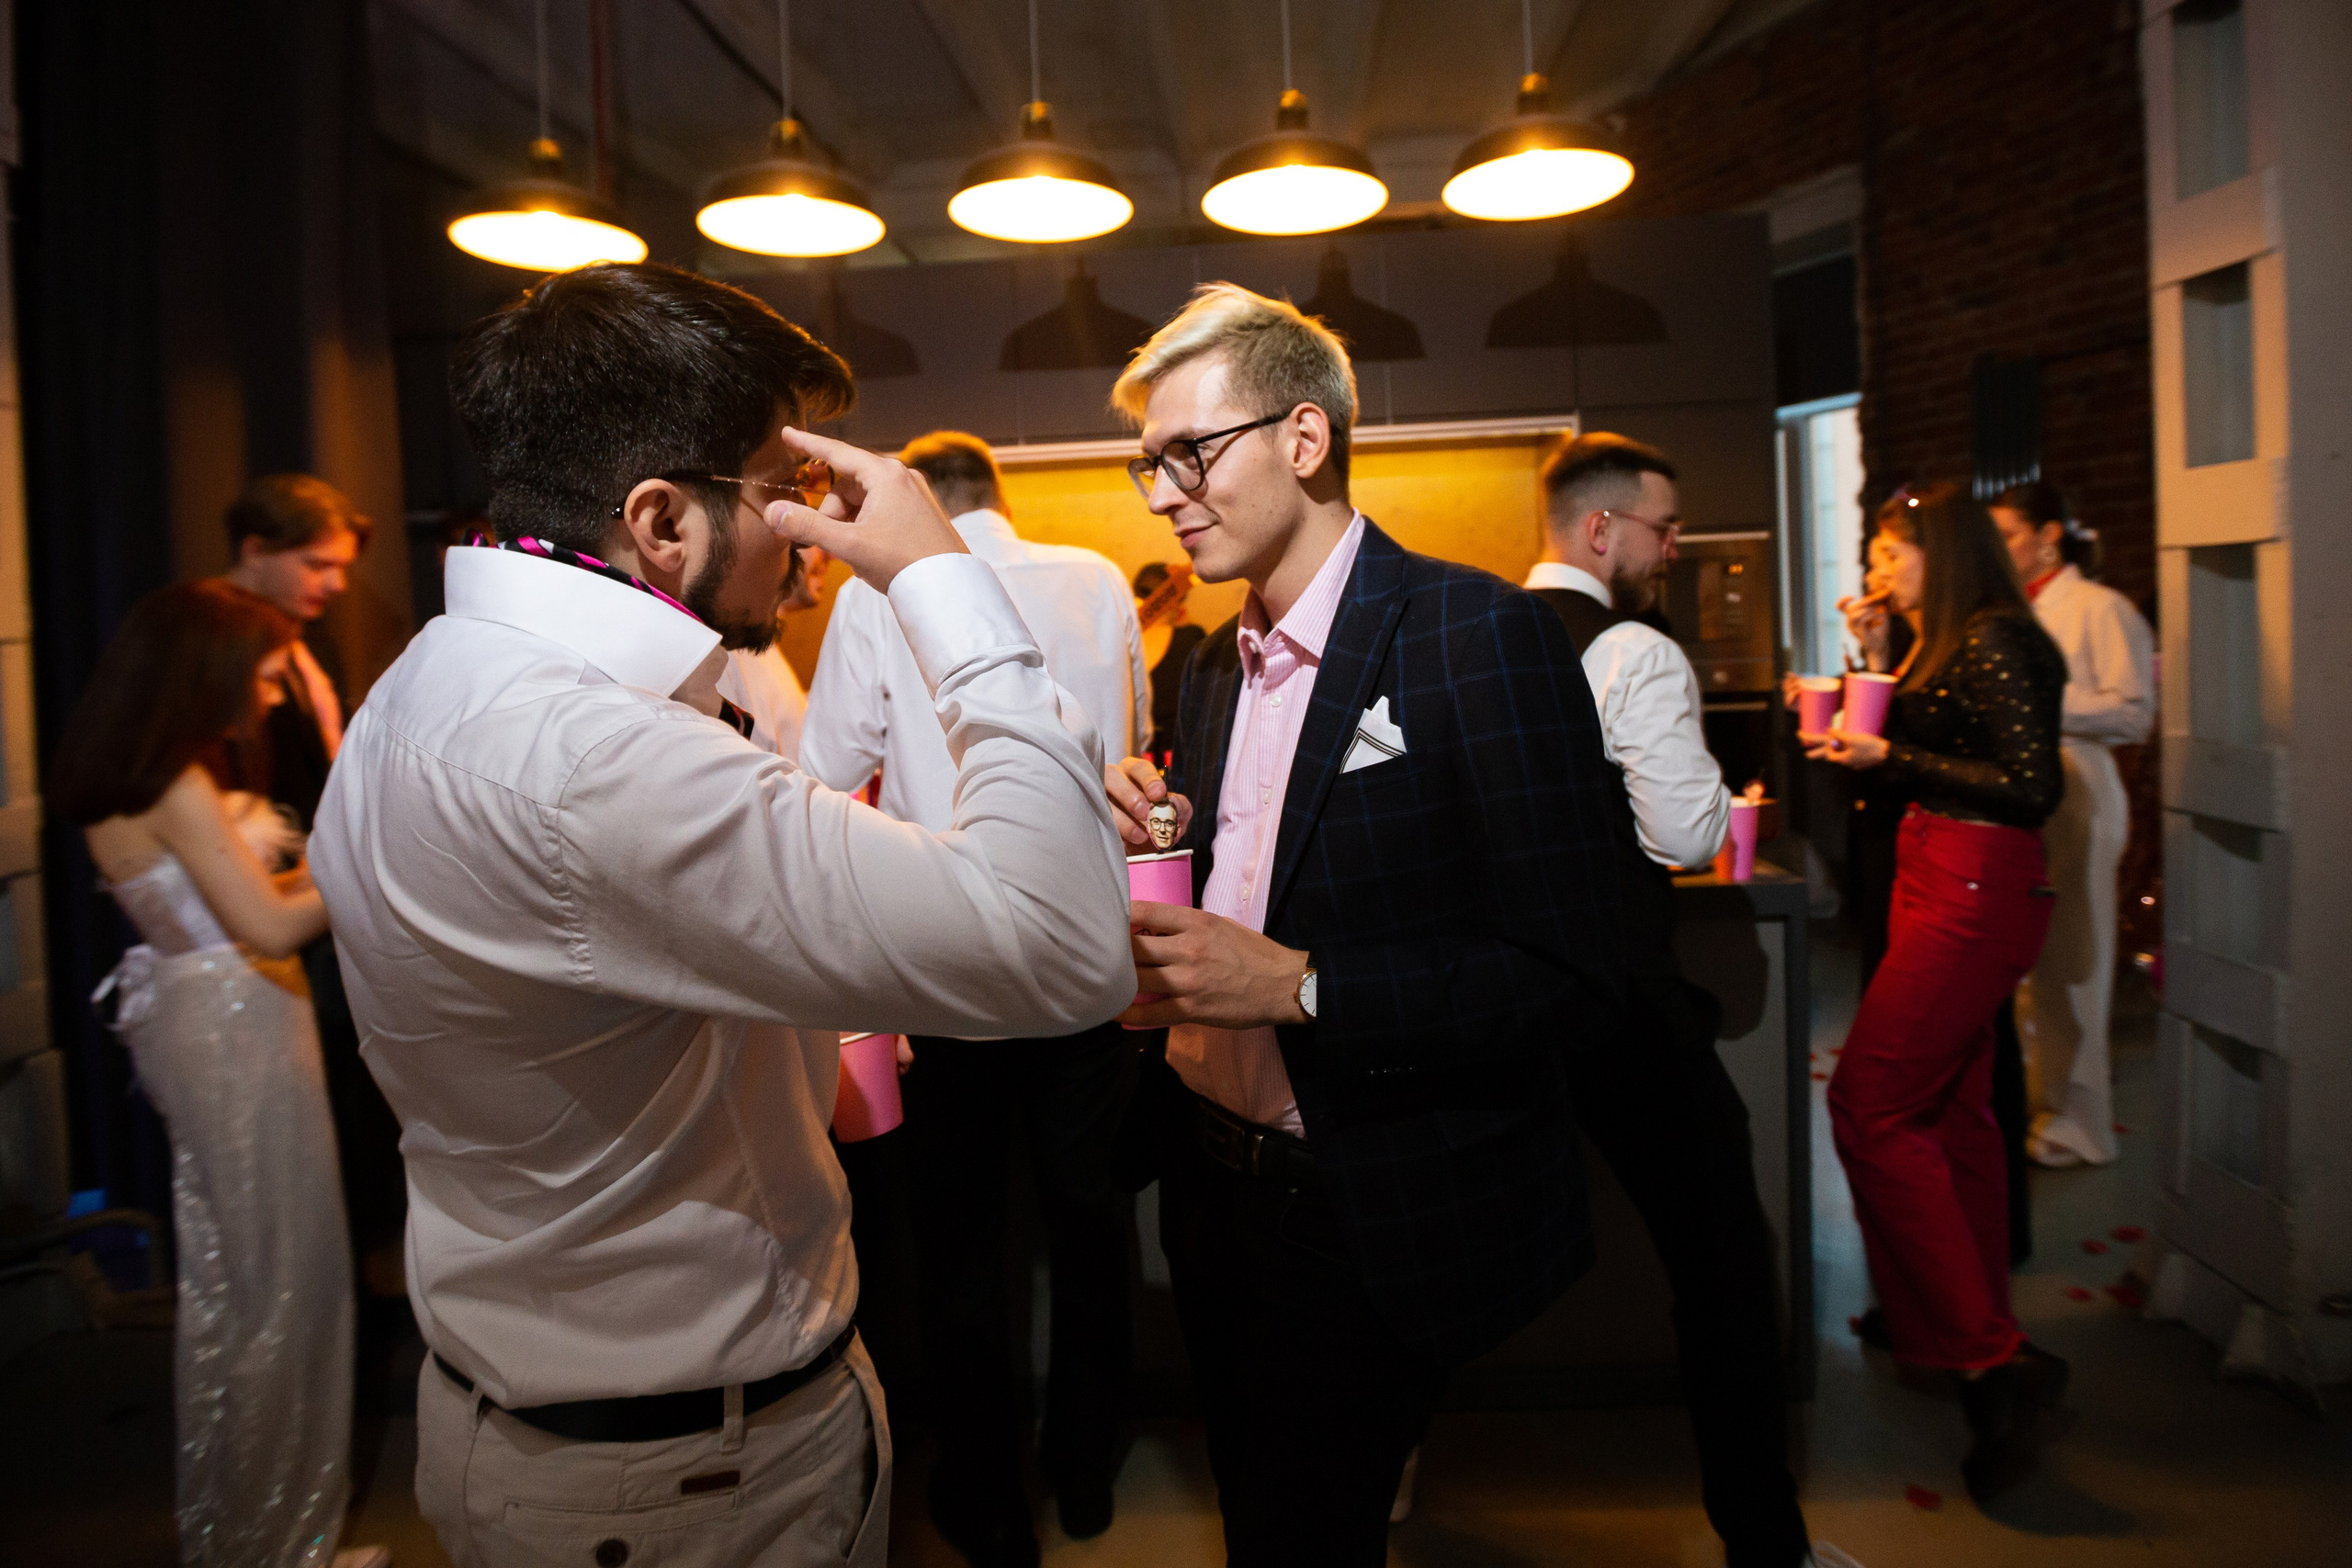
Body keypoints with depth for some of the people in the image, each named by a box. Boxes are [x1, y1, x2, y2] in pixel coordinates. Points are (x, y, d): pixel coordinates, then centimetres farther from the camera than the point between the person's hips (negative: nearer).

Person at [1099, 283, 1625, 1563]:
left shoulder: (1482, 637, -18)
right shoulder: (1214, 666, 7)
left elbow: (1572, 986, -21)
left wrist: (1295, 983, -26)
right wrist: (1159, 837, -6)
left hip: (1375, 1223, -6)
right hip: (1218, 1197, 7)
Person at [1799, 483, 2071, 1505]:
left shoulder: (1995, 643, -13)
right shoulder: (1946, 647, 16)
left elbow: (2032, 788, -18)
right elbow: (1919, 746, 19)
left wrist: (1892, 756, -17)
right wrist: (1877, 660, 14)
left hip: (1973, 893, -10)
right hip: (1943, 887, 10)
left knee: (1869, 1106, -11)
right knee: (1950, 1112, 14)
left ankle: (1988, 1354, -6)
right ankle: (1988, 1346, 26)